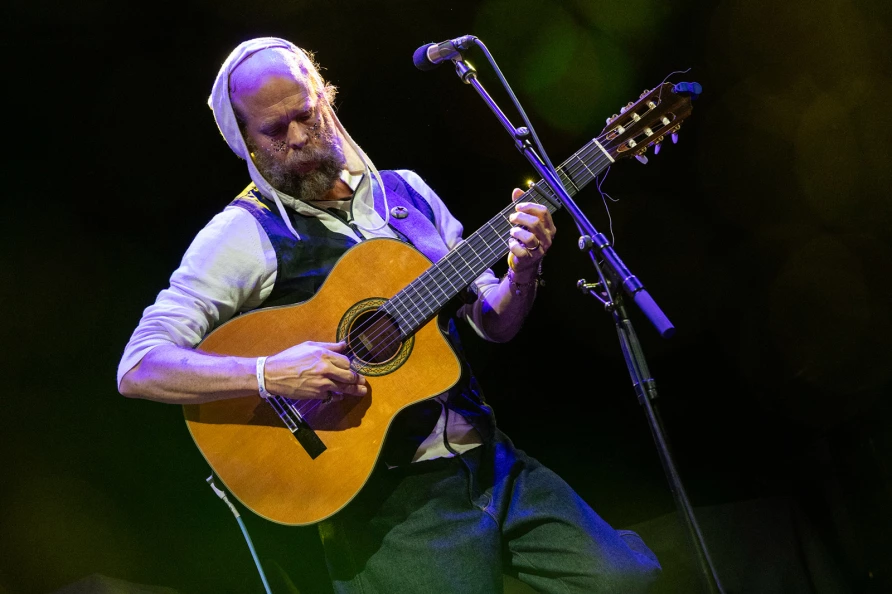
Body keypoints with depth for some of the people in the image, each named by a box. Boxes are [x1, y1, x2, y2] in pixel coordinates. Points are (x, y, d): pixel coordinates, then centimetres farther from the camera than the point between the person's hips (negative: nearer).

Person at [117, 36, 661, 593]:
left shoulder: (406, 192, 12)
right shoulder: (244, 234, -5)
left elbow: (493, 323, 15)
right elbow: (138, 369, -14)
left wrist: (522, 272, -7)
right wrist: (269, 374, -27)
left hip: (487, 458, 5)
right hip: (384, 496, -5)